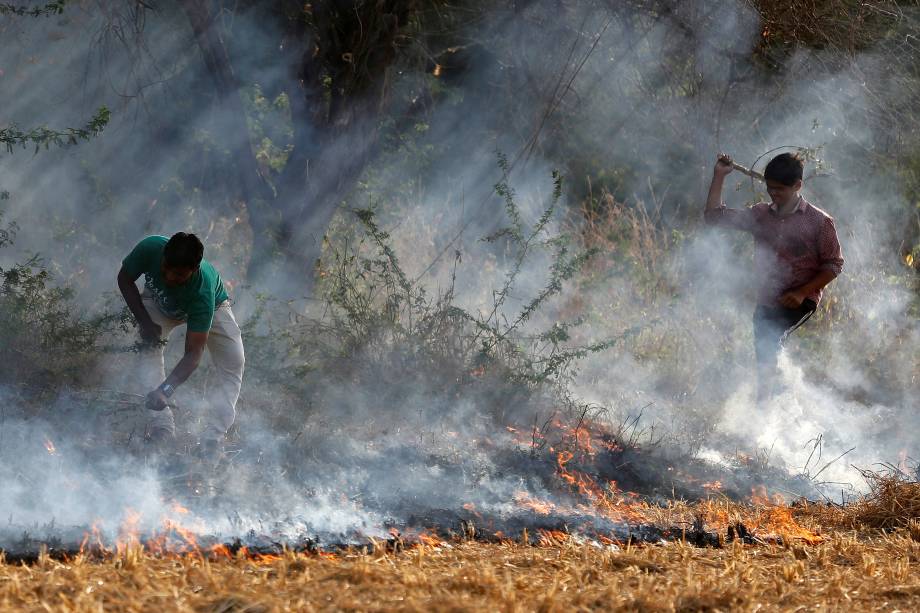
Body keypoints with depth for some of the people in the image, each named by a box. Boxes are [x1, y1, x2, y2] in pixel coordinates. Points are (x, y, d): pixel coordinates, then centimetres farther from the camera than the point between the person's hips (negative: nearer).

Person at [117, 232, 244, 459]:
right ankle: (162, 424, -26)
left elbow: (193, 353, -45)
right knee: (150, 346, -24)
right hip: (158, 302, 2)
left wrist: (165, 390, -57)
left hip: (212, 306, -2)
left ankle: (210, 445, -15)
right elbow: (125, 279, -16)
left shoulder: (202, 289, -45)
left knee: (233, 367, -15)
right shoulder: (150, 248, -40)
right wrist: (145, 322, -27)